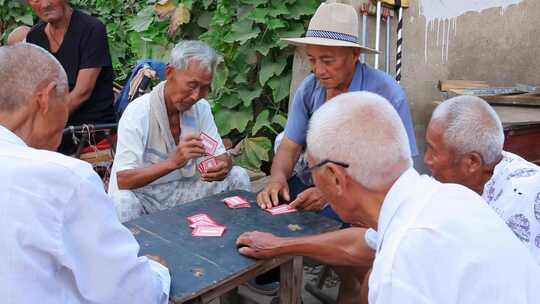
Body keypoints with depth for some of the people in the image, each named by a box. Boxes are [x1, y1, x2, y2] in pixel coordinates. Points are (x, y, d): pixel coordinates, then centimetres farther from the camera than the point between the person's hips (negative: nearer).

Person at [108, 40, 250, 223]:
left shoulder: (201, 107, -1)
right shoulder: (137, 113, -19)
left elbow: (221, 156, 1)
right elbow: (122, 180, -27)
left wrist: (223, 167, -25)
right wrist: (173, 162, -41)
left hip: (185, 189, 5)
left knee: (238, 176, -10)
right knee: (123, 202, -37)